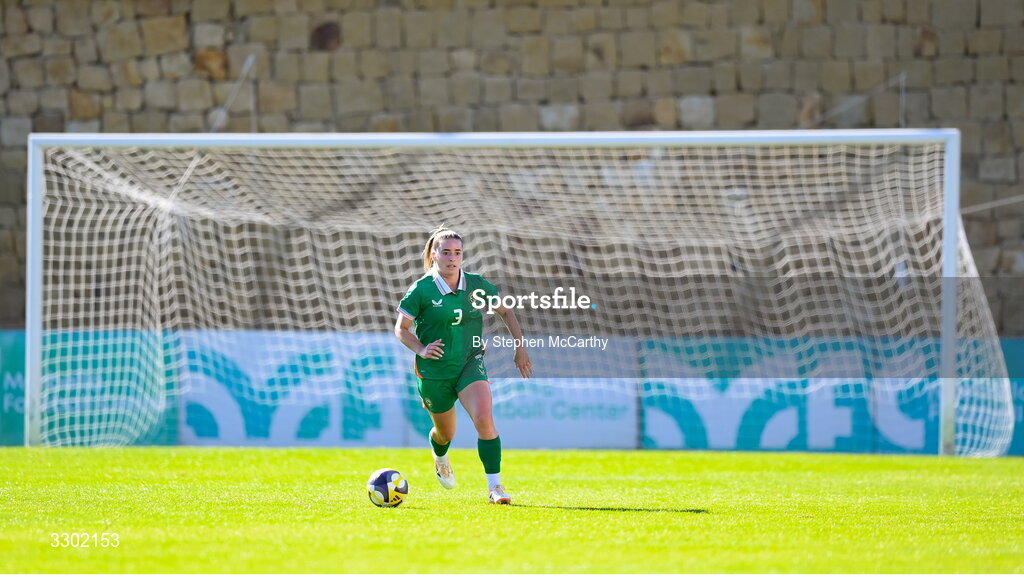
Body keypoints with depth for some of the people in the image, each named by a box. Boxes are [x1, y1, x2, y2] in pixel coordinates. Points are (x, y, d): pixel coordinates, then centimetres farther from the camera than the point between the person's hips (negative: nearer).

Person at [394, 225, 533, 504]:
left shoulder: (476, 285, -2)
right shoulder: (422, 290, -9)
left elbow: (505, 312, 13)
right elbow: (401, 328, -1)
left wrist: (520, 348, 9)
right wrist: (421, 350, -18)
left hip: (470, 363, 1)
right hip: (435, 370, -1)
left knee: (484, 418, -23)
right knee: (445, 433, 15)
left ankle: (494, 486, -20)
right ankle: (440, 457, 54)